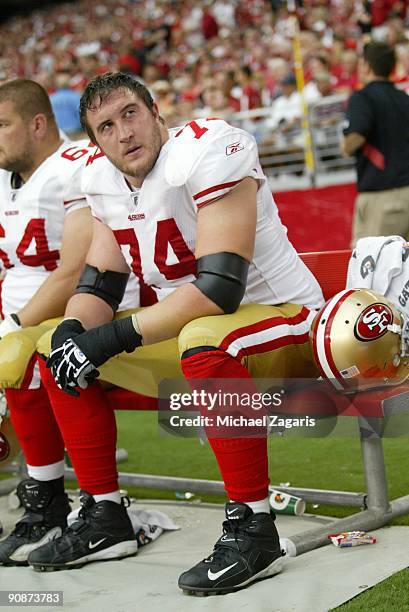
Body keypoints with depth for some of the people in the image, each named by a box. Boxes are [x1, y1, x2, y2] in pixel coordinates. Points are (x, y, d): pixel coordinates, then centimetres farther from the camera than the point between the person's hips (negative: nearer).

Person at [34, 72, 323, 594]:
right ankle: (103, 519, 11)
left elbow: (220, 287, -30)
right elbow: (98, 282, 7)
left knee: (204, 342, -41)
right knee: (57, 350, 6)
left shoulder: (209, 151, -22)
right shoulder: (104, 182, 3)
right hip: (189, 329, 9)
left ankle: (253, 529, -27)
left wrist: (112, 337, -28)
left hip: (281, 317, -8)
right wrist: (71, 330, -16)